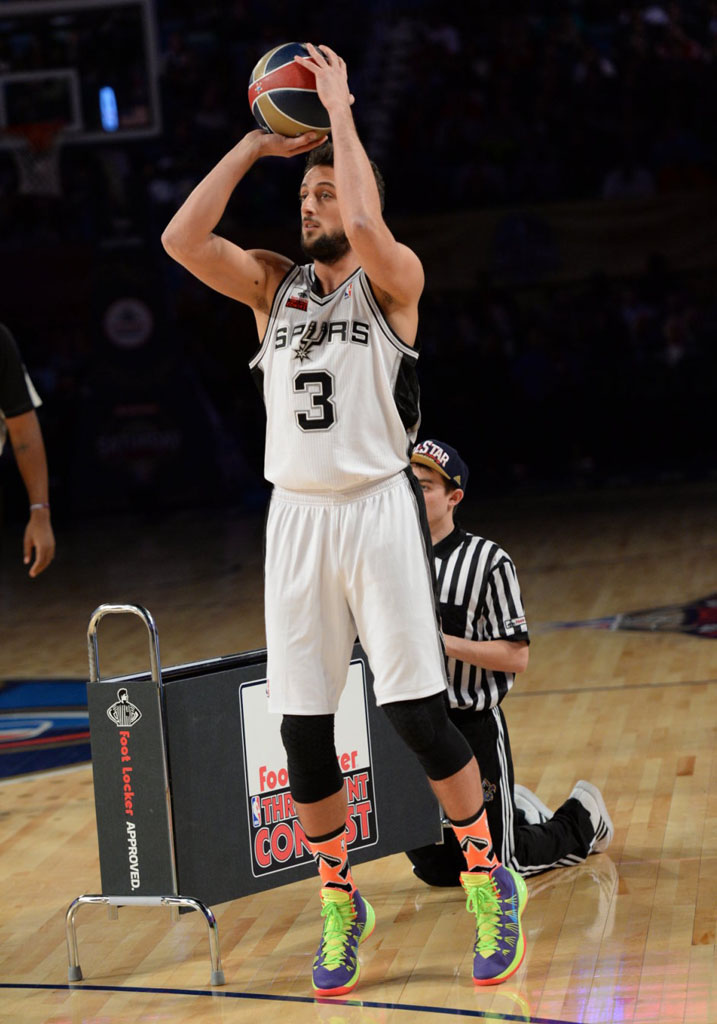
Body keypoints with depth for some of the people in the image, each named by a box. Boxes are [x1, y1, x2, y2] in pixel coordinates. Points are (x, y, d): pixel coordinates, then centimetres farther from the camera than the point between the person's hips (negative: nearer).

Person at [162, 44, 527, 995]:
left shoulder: (394, 279, -1)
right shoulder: (274, 283, 11)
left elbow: (364, 224, -24)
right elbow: (181, 239, -3)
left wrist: (340, 109, -14)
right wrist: (256, 143, 0)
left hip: (378, 507, -4)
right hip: (296, 516, 4)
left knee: (416, 711, -7)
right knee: (303, 728, 4)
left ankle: (488, 877, 12)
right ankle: (338, 902, 20)